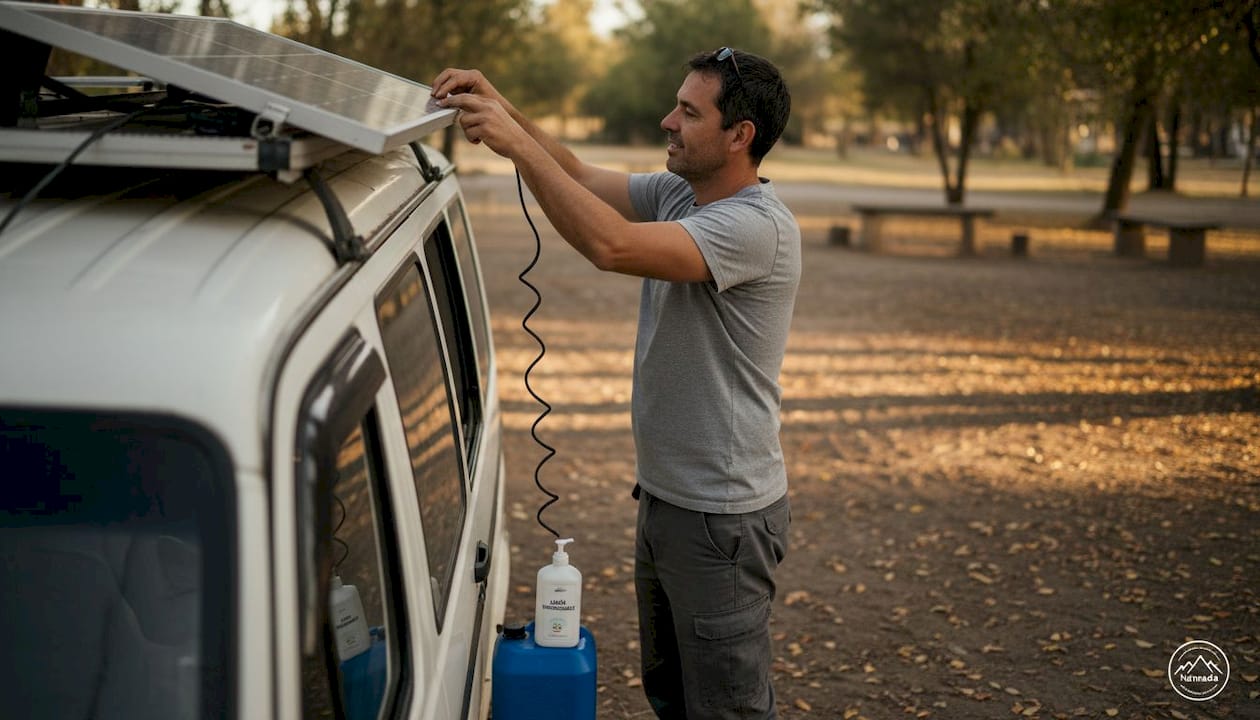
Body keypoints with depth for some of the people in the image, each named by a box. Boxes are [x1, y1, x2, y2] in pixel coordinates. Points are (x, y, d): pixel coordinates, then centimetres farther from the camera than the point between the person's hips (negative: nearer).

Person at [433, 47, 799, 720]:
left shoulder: (757, 224, -24)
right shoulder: (677, 194, 5)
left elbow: (612, 245, -34)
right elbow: (579, 176, 7)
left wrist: (518, 143, -30)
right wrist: (498, 105, -9)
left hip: (721, 516, -9)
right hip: (664, 494, 9)